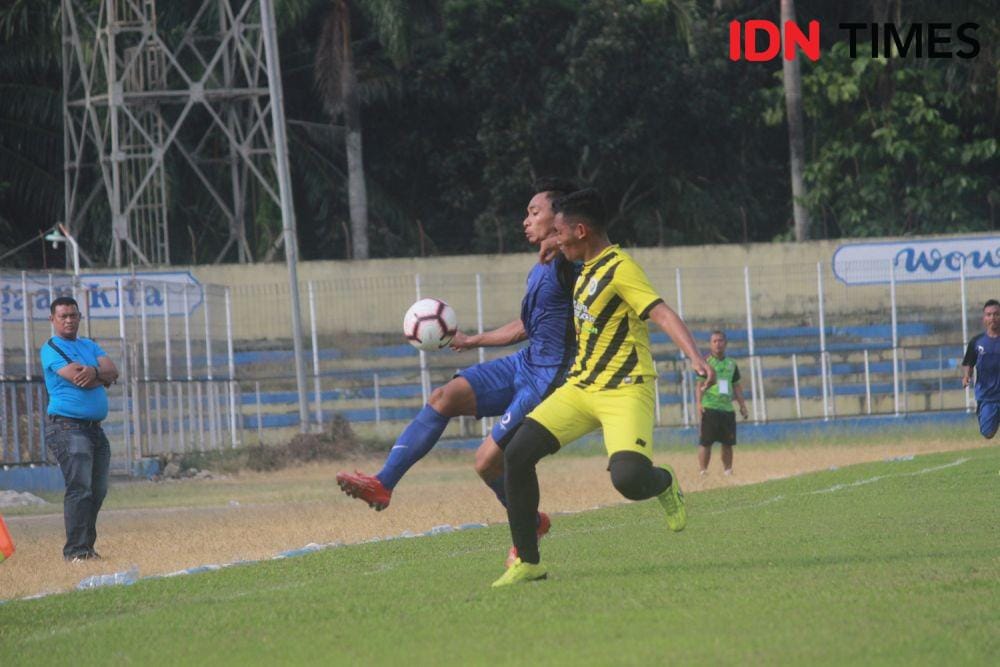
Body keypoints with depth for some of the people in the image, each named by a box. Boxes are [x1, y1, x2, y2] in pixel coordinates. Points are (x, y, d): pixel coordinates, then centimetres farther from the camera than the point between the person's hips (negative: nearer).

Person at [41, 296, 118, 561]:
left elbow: (112, 371, 2)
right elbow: (78, 379, -18)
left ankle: (86, 546, 14)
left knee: (98, 491, 8)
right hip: (67, 427, -8)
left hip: (95, 428, 8)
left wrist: (93, 372, -18)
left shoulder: (90, 346, 19)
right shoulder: (51, 348, -5)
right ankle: (76, 550, -16)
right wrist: (102, 378, 0)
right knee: (79, 489, -15)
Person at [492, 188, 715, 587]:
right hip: (579, 388, 8)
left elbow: (662, 314, -26)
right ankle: (527, 562, 0)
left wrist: (695, 357, -41)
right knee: (517, 453, -8)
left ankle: (664, 483, 12)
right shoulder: (588, 270, 13)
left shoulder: (620, 269, -14)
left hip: (624, 392, -8)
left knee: (628, 479, -27)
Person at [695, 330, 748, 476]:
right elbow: (699, 384, -5)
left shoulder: (731, 364, 15)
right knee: (705, 442, -8)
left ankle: (728, 470, 14)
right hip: (710, 408, -5)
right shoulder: (706, 363, 1)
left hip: (727, 408, 5)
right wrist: (698, 403, -18)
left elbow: (736, 387, 19)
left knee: (728, 442, 6)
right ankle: (703, 471, -6)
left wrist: (742, 405, 13)